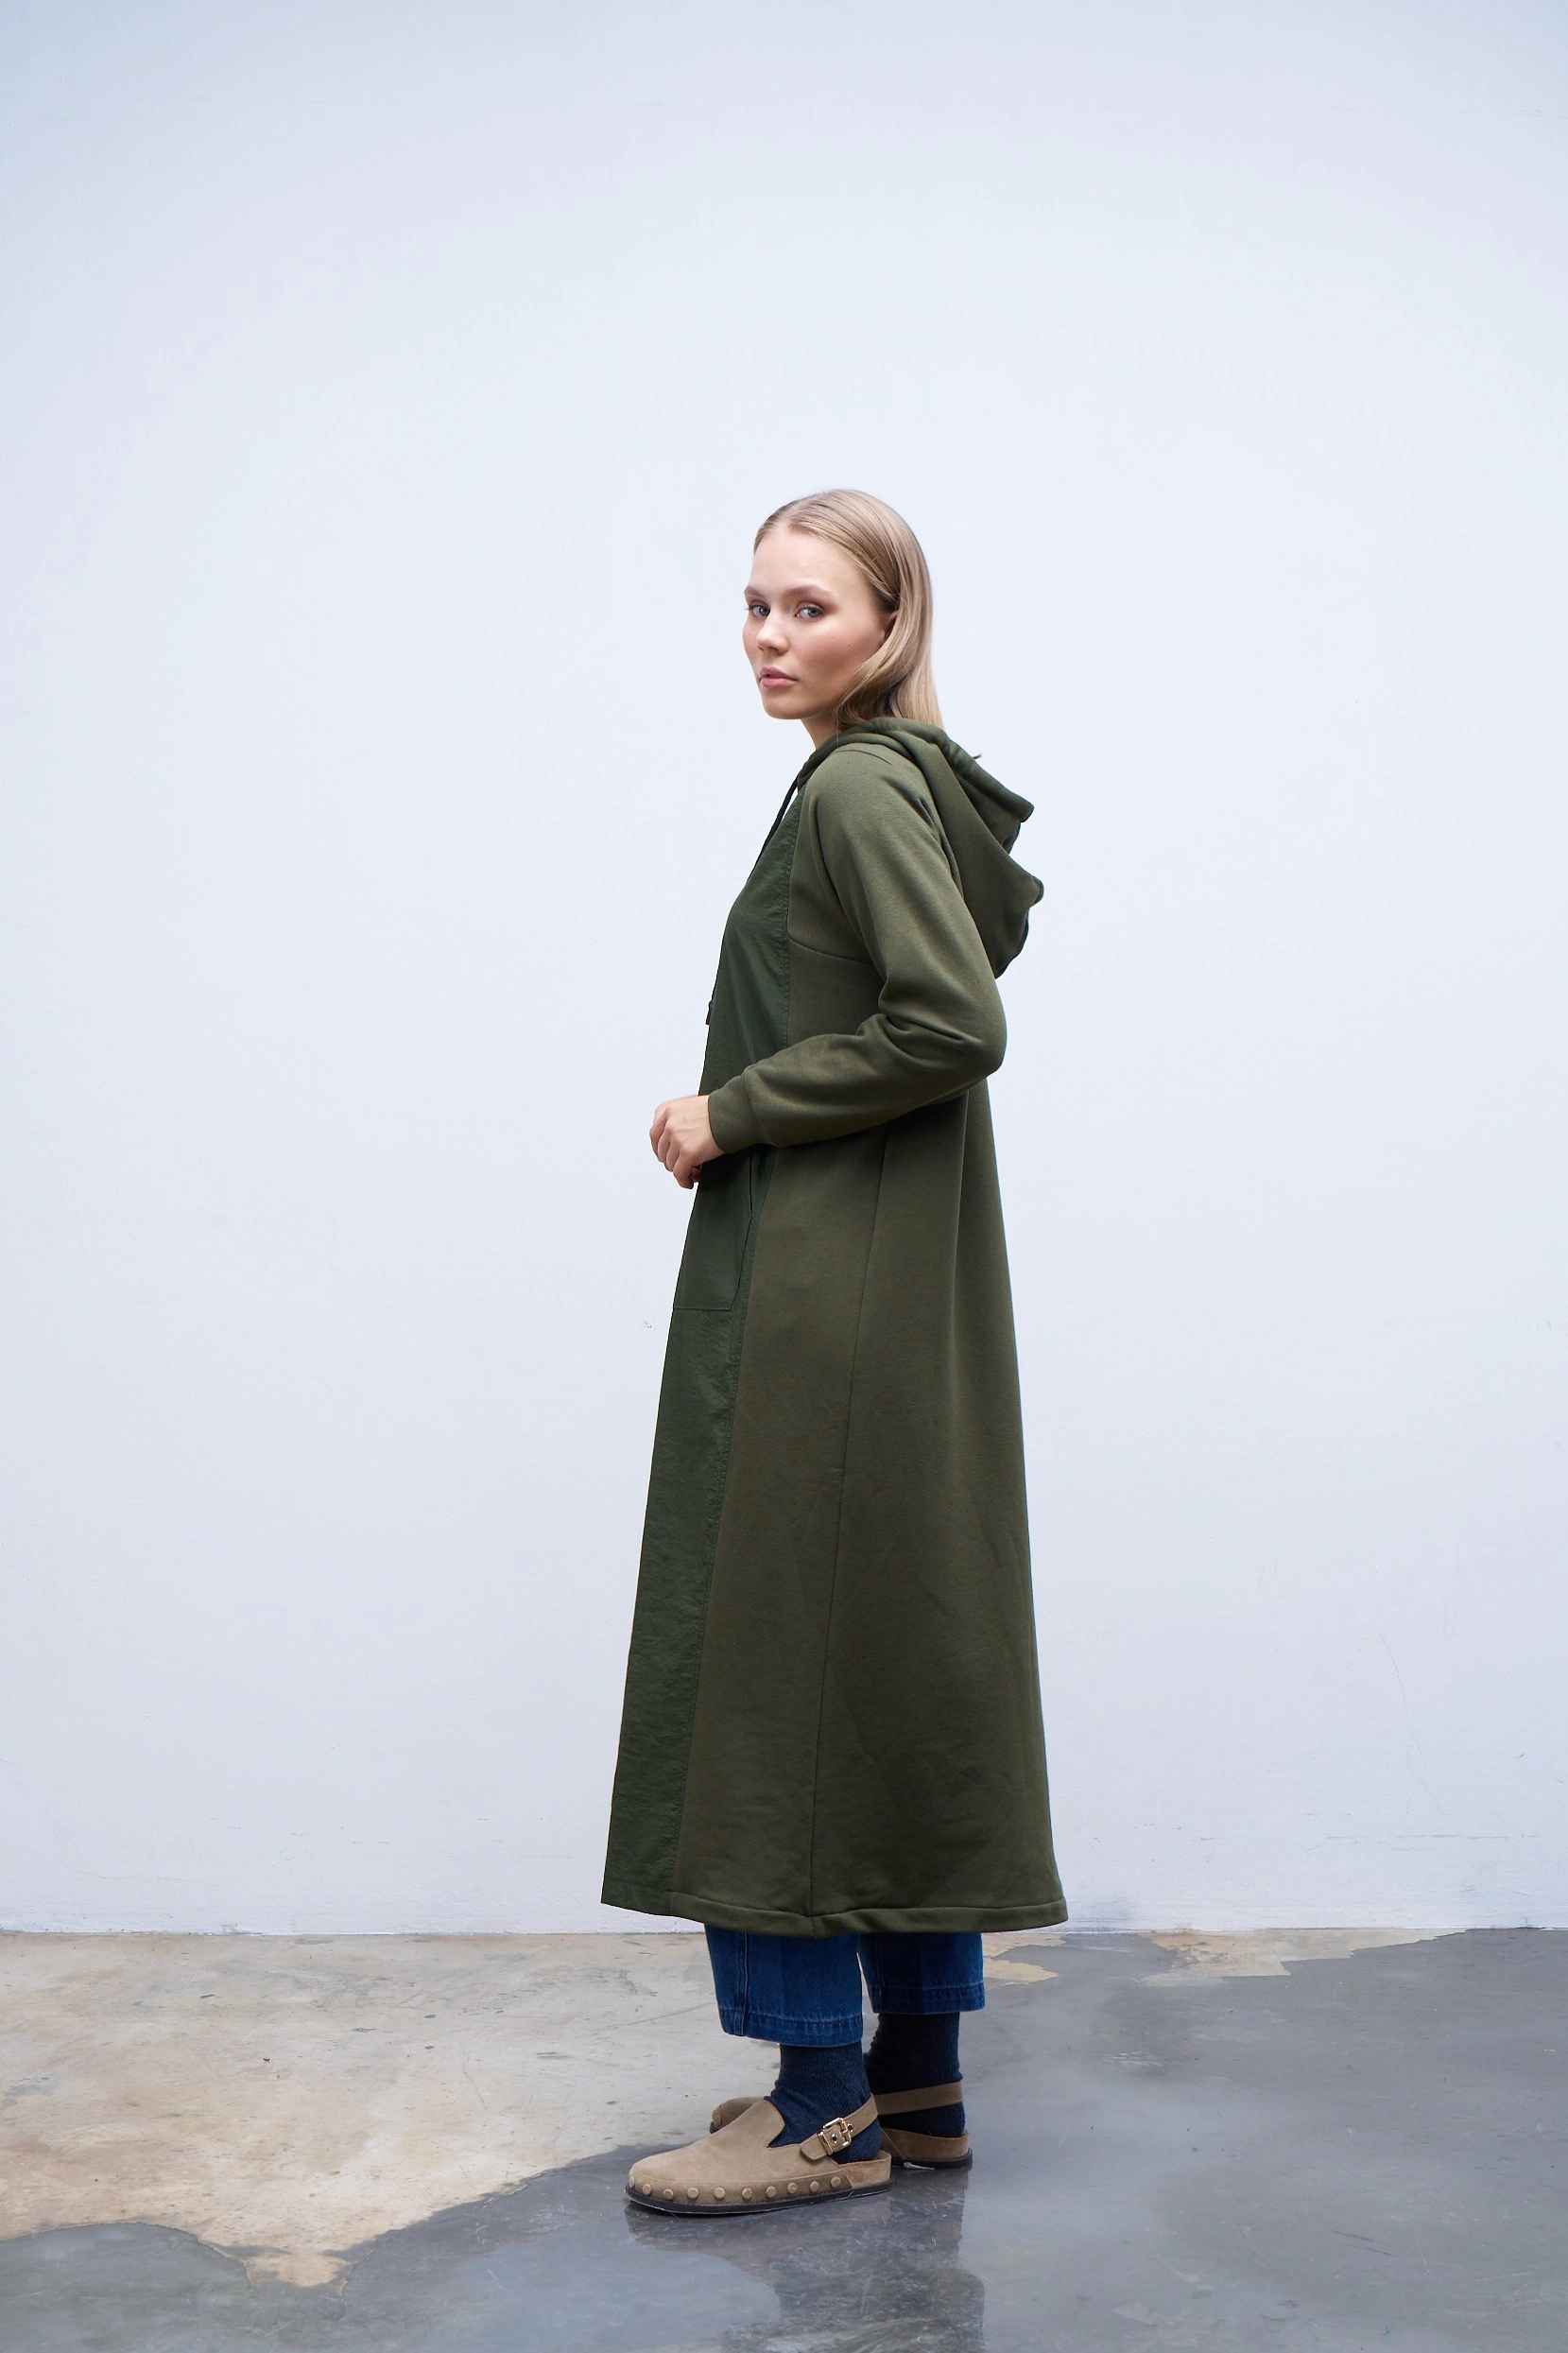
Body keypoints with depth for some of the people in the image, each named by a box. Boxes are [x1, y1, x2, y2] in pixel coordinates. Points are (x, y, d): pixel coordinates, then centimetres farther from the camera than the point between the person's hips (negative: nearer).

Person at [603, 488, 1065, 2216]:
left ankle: (826, 2102, 3)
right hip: (900, 1290, 10)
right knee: (900, 1652, 12)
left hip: (824, 1299, -10)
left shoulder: (861, 791, -13)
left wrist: (727, 1114, -14)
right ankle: (920, 2073, 21)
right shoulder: (912, 786, 16)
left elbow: (956, 1025, -22)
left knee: (781, 1643, -5)